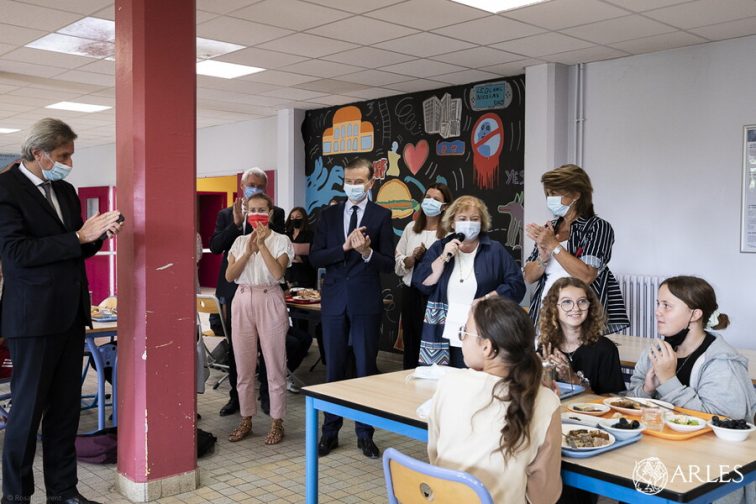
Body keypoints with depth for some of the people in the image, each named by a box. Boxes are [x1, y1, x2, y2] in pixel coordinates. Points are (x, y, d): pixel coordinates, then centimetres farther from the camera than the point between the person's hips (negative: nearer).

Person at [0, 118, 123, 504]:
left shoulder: (65, 191, 13)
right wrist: (78, 236, -21)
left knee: (66, 409, 12)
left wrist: (97, 234, -2)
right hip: (33, 317, -7)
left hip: (70, 314, 7)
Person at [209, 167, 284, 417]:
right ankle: (236, 396, 22)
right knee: (235, 345, 10)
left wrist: (266, 223, -19)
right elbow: (214, 246, -4)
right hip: (234, 288, 2)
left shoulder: (275, 214, 3)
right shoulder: (226, 214, 8)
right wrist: (236, 223, -14)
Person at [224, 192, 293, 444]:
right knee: (243, 366, 9)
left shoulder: (281, 240, 0)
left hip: (269, 302, -4)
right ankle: (246, 420, 22)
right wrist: (249, 250, -9)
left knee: (274, 365, 1)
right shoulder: (240, 241, 10)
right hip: (243, 301, 4)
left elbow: (278, 273, -15)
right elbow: (229, 275, 0)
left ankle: (277, 423, 12)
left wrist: (262, 245, -14)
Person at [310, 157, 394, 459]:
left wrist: (367, 251, -24)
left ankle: (365, 434, 19)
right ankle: (330, 432, 22)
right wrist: (345, 246, -15)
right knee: (334, 369, 11)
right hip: (334, 301, 2)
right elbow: (315, 258, -1)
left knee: (366, 369, 6)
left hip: (366, 302, -2)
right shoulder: (328, 215, 7)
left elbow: (389, 265, -5)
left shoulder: (381, 216, -1)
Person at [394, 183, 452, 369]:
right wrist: (413, 258, -10)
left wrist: (425, 256, -15)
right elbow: (397, 263, 7)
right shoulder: (411, 228, 10)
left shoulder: (449, 232, -5)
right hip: (410, 292, 5)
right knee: (410, 342, 13)